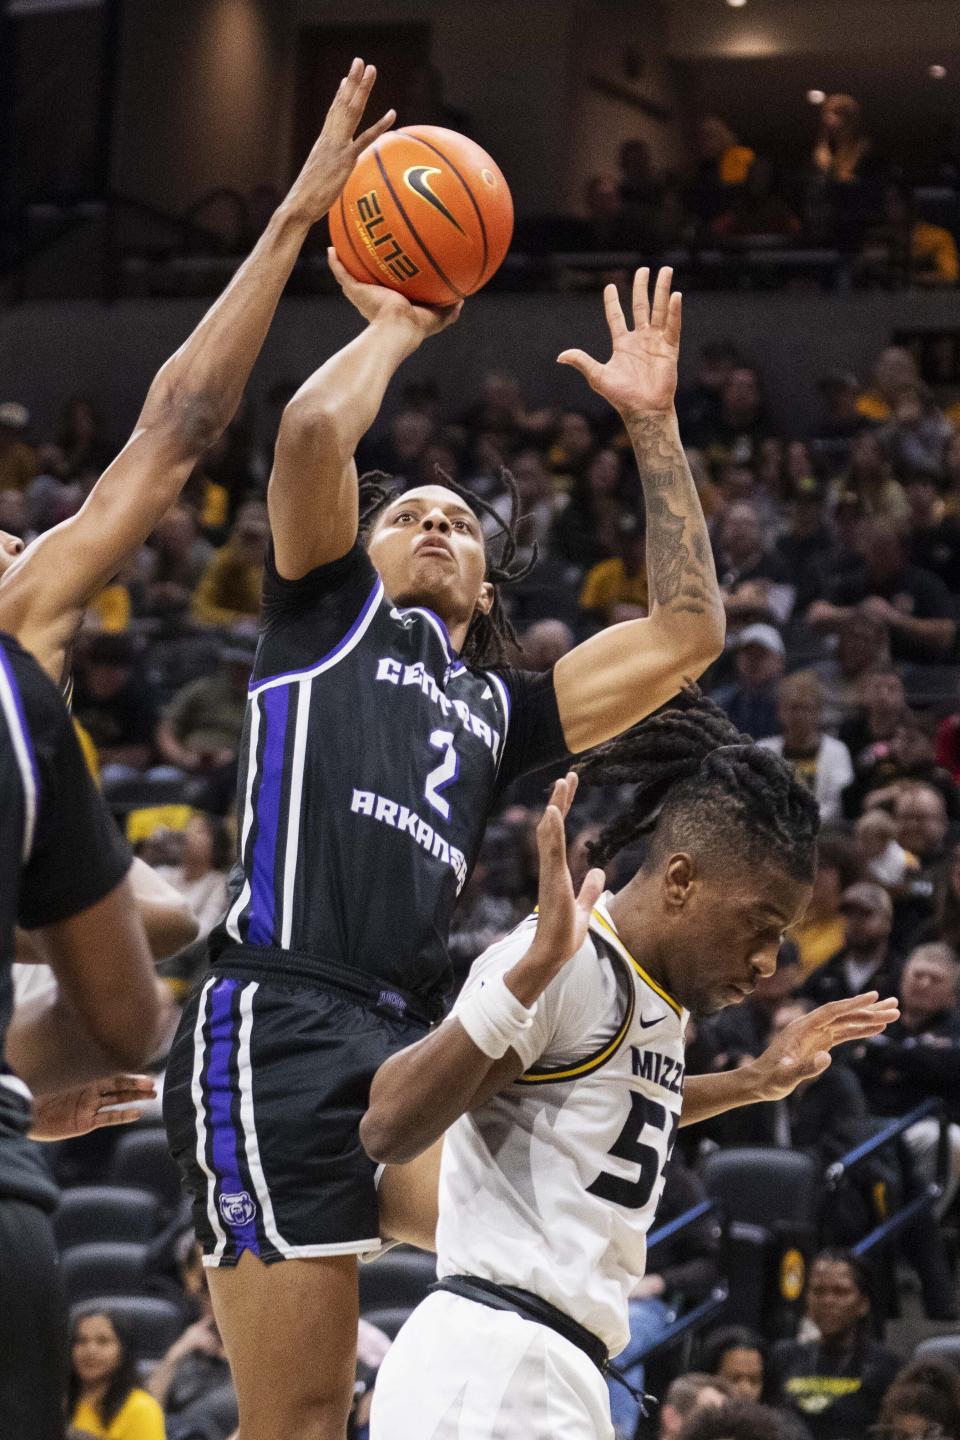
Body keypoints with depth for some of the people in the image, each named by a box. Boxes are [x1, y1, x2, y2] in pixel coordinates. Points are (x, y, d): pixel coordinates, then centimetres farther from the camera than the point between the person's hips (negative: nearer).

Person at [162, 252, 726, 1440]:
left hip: (408, 1048, 6)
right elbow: (312, 431, -1)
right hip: (278, 1035, -6)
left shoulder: (496, 710, 28)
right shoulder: (328, 615, 16)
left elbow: (685, 632, 23)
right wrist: (396, 326, 17)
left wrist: (652, 424, 23)